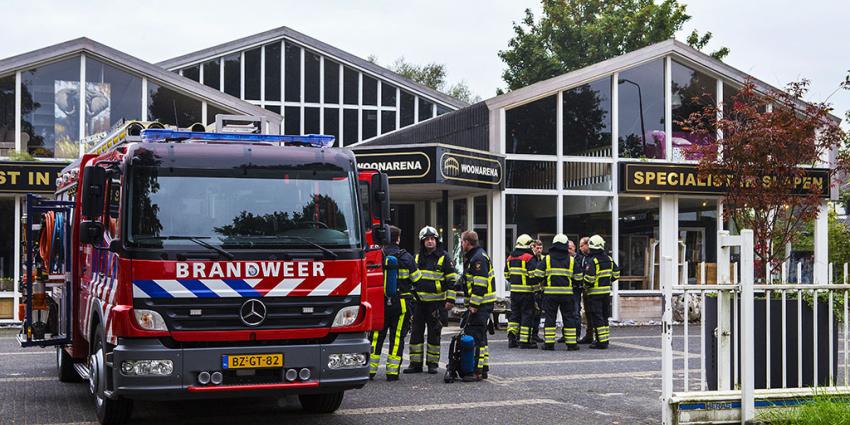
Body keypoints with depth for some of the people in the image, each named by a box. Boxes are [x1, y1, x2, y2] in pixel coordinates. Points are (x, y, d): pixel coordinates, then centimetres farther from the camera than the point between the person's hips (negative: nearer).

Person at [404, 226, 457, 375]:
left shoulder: (444, 258, -2)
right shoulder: (417, 258, 12)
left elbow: (452, 280, -3)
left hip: (435, 301, -4)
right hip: (418, 301, 4)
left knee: (434, 333, 2)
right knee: (416, 331, 3)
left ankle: (432, 363, 10)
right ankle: (415, 363, 9)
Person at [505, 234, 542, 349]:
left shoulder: (510, 258, 10)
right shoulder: (529, 258, -12)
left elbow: (506, 275, 16)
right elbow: (534, 275, -18)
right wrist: (537, 287, -3)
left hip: (514, 291, 6)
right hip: (527, 292, -6)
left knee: (515, 314, 15)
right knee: (527, 315, 0)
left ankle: (511, 338, 9)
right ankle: (524, 341, 0)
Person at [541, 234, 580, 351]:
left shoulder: (547, 259, 0)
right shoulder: (571, 260, 1)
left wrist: (543, 284, 15)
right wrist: (573, 285, 21)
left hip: (550, 293, 0)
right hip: (567, 293, 0)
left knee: (550, 317, 5)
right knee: (569, 317, 7)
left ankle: (549, 343, 3)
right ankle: (571, 343, 6)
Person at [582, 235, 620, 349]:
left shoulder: (591, 261, -16)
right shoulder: (609, 259, 7)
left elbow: (589, 278, -21)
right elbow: (616, 273, 13)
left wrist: (585, 286, -3)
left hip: (595, 293, -7)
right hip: (607, 291, 7)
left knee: (596, 318, -3)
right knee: (604, 316, 16)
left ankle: (602, 341, -6)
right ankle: (605, 339, 21)